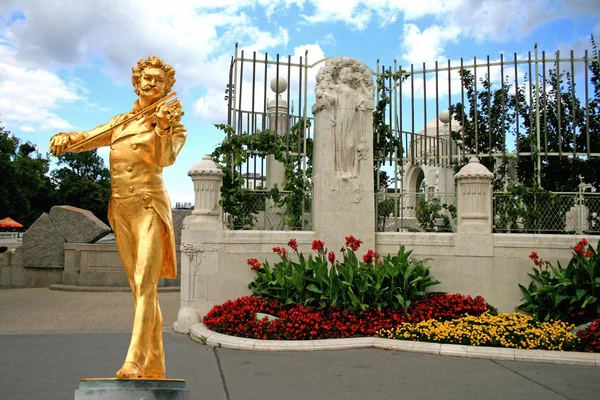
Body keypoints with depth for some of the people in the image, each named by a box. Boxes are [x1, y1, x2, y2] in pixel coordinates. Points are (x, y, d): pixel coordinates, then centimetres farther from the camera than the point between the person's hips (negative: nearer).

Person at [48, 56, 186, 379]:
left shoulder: (171, 123, 5)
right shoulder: (120, 122, 18)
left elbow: (165, 159, -11)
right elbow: (87, 138, 19)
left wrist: (162, 127, -27)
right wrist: (65, 138, -2)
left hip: (149, 206, -5)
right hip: (120, 209, 5)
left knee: (145, 283, -15)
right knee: (139, 288, 7)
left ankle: (134, 361, -17)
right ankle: (155, 365, 14)